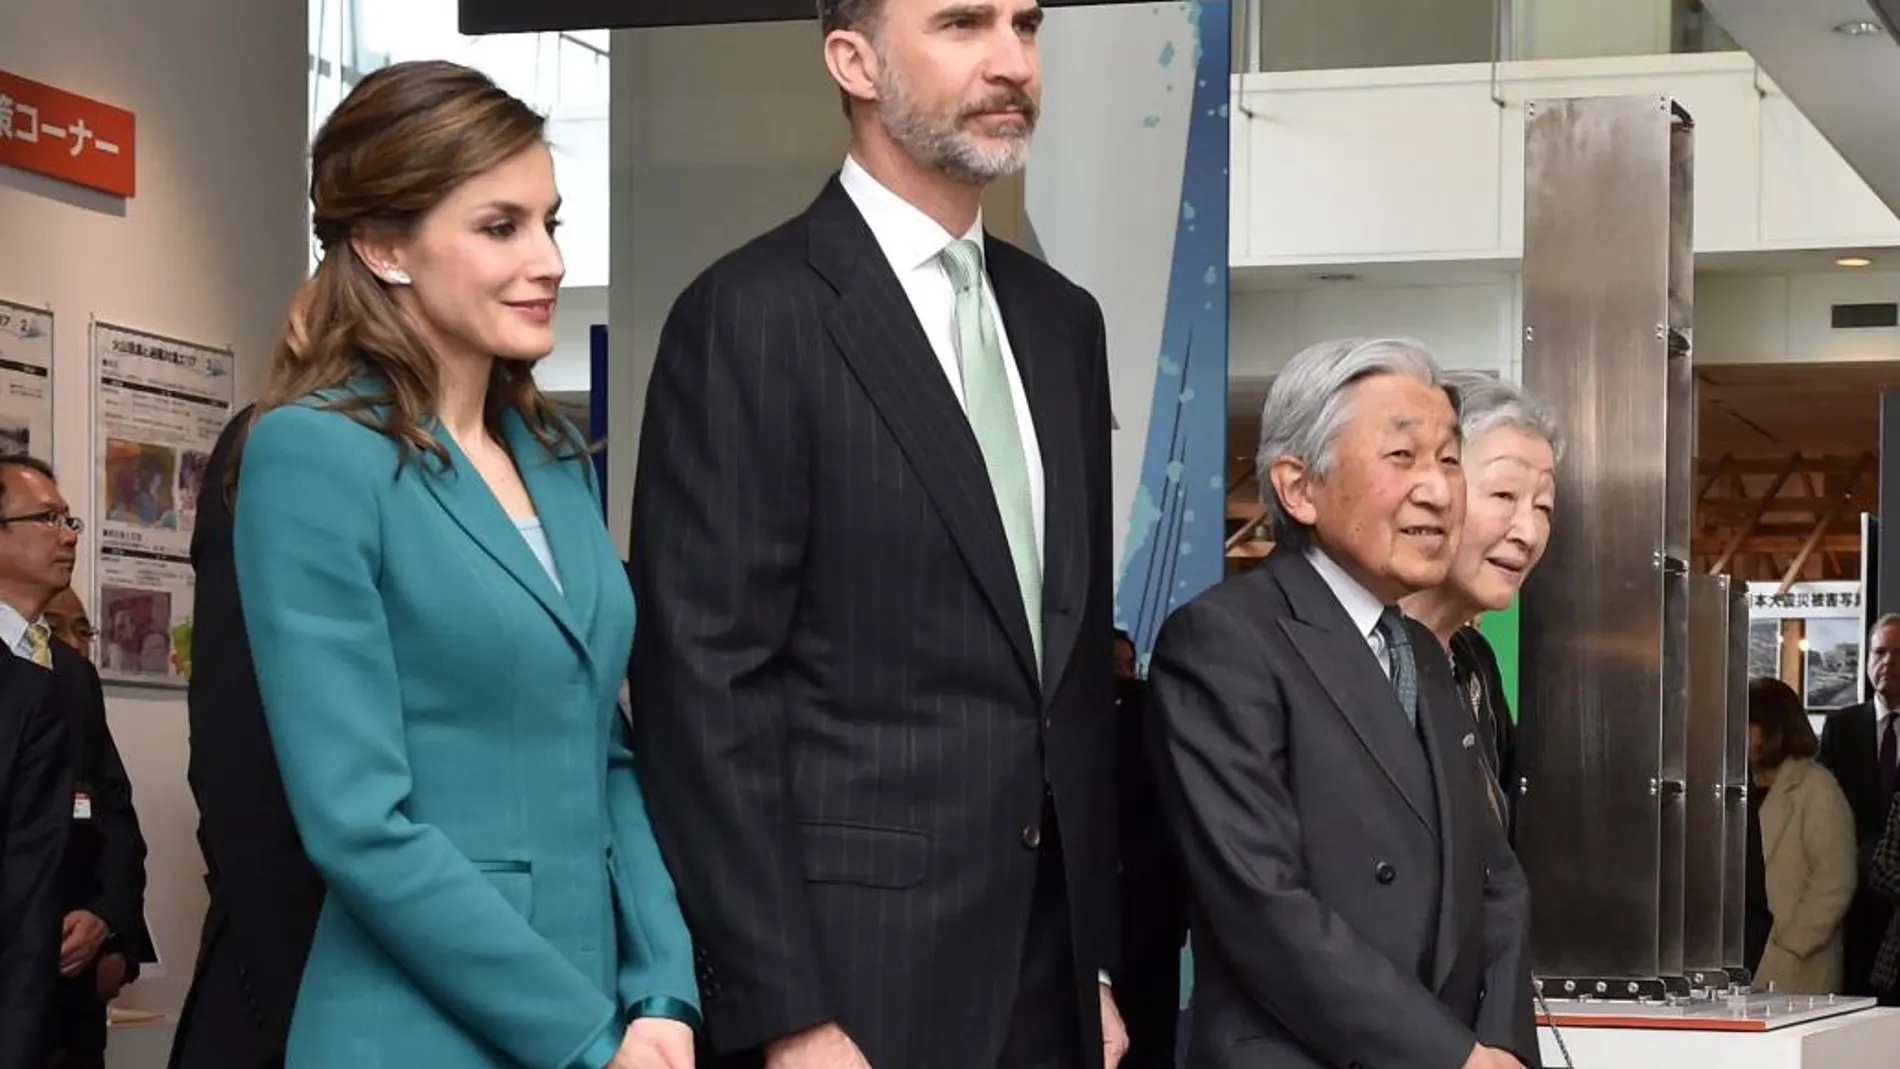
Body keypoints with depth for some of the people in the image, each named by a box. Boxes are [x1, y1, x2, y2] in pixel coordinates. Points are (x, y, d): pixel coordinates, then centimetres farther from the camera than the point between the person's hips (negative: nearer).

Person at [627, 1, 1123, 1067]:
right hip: (855, 970, -6)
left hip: (1047, 968, 7)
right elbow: (705, 689, -13)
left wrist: (1100, 959, 13)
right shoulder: (752, 317, -9)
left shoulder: (1061, 320, 12)